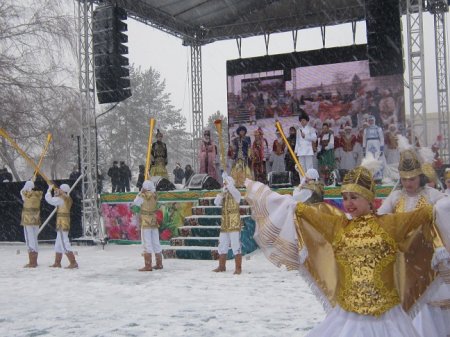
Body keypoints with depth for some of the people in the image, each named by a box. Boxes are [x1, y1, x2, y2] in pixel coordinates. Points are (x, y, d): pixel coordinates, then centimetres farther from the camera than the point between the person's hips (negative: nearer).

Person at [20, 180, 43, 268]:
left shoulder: (26, 194, -11)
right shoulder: (38, 195, 3)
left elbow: (22, 191, 9)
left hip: (28, 221, -6)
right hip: (36, 221, 6)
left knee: (29, 241, -4)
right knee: (34, 240, 14)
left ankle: (32, 263, -5)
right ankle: (34, 261, 19)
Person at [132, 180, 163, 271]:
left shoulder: (142, 196, -12)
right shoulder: (154, 195, 4)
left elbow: (135, 203, 2)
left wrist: (140, 193, 7)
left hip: (145, 222, -6)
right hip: (154, 222, 6)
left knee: (147, 243, -7)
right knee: (156, 243, 13)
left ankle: (148, 266, -10)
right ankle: (159, 264, 19)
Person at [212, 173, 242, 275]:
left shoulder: (236, 194, -4)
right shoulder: (223, 195, 13)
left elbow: (232, 189, -26)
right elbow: (216, 202, -2)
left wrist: (226, 178, -26)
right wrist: (221, 194, -15)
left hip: (234, 226, -6)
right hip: (224, 226, 6)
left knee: (236, 247, -6)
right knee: (222, 247, 11)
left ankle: (238, 268, -1)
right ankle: (222, 266, 22)